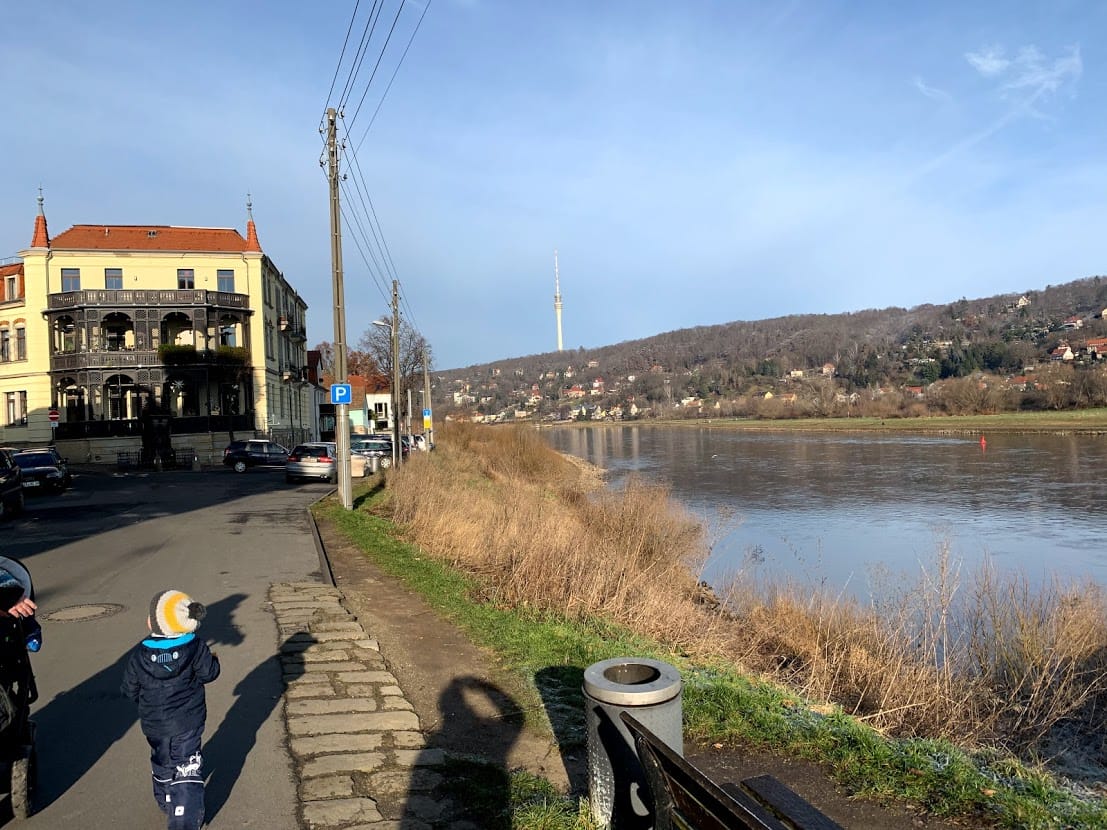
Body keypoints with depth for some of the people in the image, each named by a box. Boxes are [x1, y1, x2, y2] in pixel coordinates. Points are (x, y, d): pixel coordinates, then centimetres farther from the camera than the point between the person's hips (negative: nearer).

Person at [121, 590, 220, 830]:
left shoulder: (140, 654, -11)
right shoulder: (195, 647, -18)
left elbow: (130, 689, 0)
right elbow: (208, 673, -10)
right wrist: (213, 659, 11)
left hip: (154, 724, 3)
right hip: (187, 722, -3)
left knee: (162, 765, 26)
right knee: (187, 771, 3)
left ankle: (166, 803, 46)